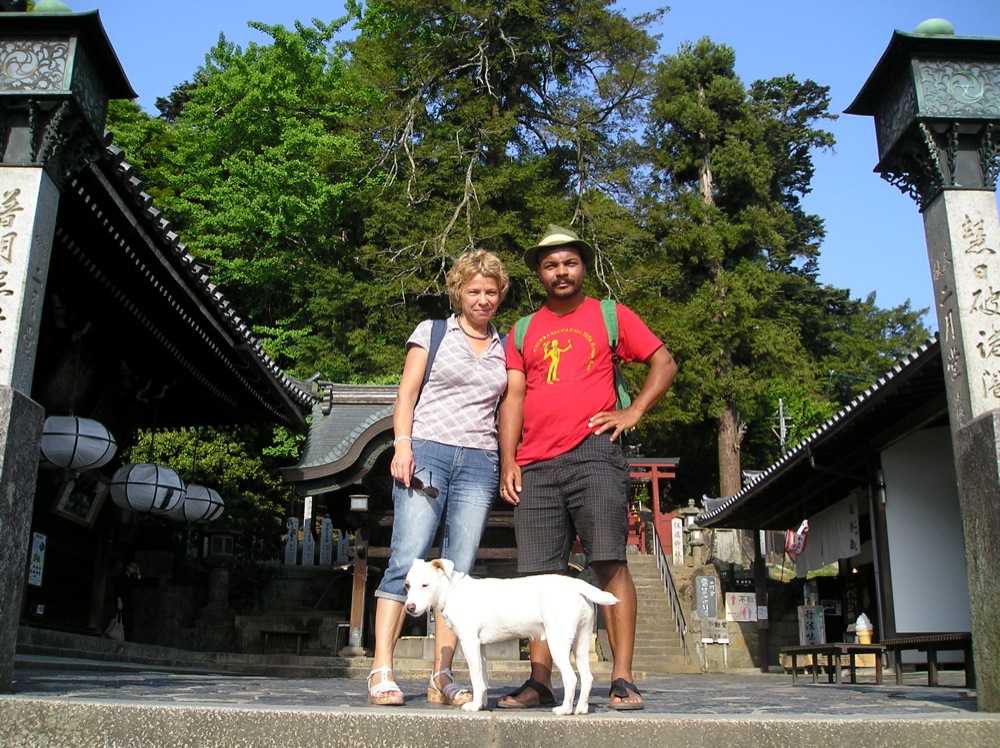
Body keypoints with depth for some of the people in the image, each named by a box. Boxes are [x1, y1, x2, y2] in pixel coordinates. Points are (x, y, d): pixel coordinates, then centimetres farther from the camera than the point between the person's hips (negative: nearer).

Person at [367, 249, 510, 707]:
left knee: (459, 573, -1)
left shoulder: (506, 347, 17)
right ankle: (381, 671, -8)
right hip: (427, 452, -3)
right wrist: (402, 444, -9)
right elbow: (406, 394, 4)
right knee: (407, 562, -12)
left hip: (479, 463, 3)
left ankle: (441, 677, 3)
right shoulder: (432, 332, 9)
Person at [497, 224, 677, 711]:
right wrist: (508, 463, 2)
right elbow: (513, 398, 12)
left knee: (610, 563, -9)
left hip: (593, 455, -3)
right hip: (535, 466, 3)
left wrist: (633, 413, -3)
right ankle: (539, 682, 7)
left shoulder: (610, 316, 12)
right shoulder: (523, 332, 18)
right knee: (541, 574, 2)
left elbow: (664, 364, 11)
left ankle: (622, 680, -5)